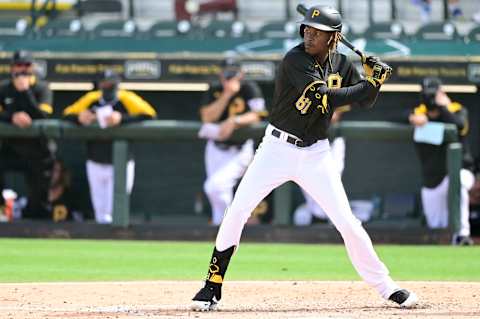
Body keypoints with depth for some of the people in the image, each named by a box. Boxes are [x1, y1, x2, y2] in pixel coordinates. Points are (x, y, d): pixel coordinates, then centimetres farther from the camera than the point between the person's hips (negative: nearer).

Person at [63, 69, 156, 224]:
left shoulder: (127, 100, -12)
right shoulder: (91, 100, -4)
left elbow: (149, 114, -23)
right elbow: (68, 114, 1)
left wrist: (121, 119, -35)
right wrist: (79, 118, -24)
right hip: (96, 163, 3)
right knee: (100, 209, 11)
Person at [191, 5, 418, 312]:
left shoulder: (341, 64, 3)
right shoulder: (296, 60, -16)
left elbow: (364, 101, 9)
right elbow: (327, 98, -25)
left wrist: (374, 79, -10)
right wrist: (371, 83, -20)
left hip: (316, 154, 3)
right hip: (278, 148, -3)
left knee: (347, 222, -1)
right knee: (237, 212, -10)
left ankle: (385, 286, 10)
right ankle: (213, 287, 1)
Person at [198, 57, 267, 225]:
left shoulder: (250, 89, -9)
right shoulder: (214, 91, -1)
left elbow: (256, 116, -18)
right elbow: (207, 117, -15)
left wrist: (234, 121, -34)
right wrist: (227, 95, -21)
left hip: (239, 151, -5)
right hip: (216, 148, 5)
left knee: (214, 186, -22)